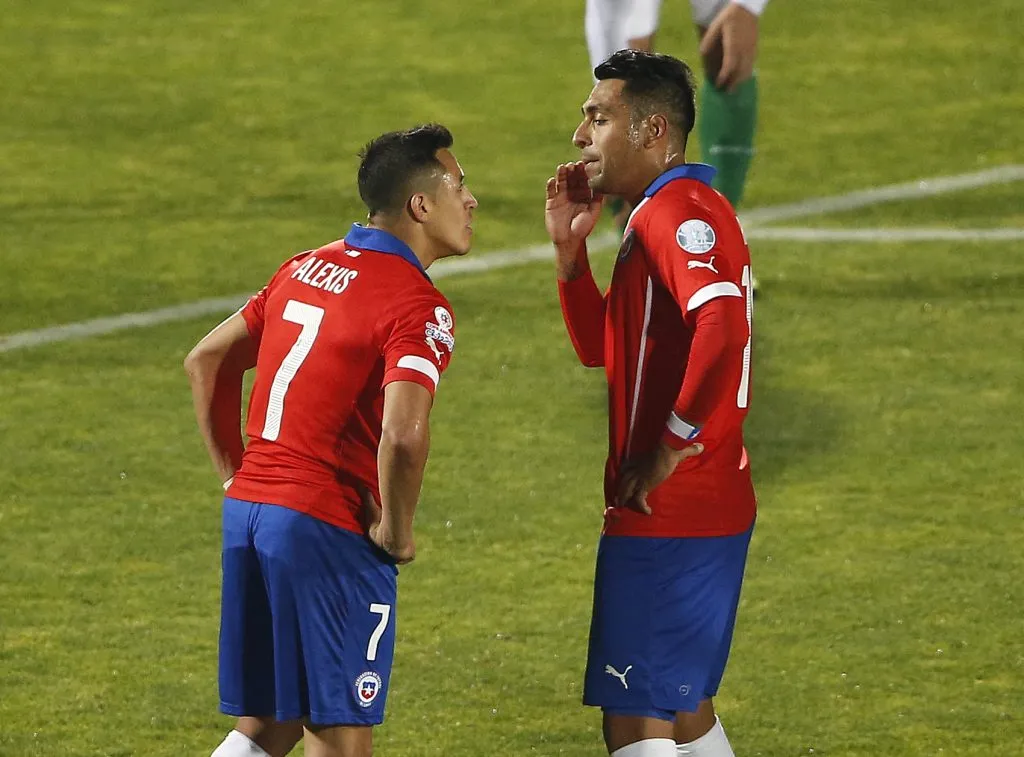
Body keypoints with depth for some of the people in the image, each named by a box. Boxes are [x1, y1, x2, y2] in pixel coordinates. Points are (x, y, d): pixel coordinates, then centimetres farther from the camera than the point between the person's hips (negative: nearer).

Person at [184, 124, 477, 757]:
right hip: (327, 528, -8)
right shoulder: (420, 307, -12)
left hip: (247, 511, 8)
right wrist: (397, 532, -12)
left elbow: (206, 361, 19)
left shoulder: (306, 269, 14)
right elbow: (403, 435, -27)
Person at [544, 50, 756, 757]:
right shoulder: (666, 213, 18)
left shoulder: (678, 210, -17)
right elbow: (600, 349, 24)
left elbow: (723, 322, -35)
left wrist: (674, 444, -25)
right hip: (706, 513, 11)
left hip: (665, 515, -11)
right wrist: (570, 248, 10)